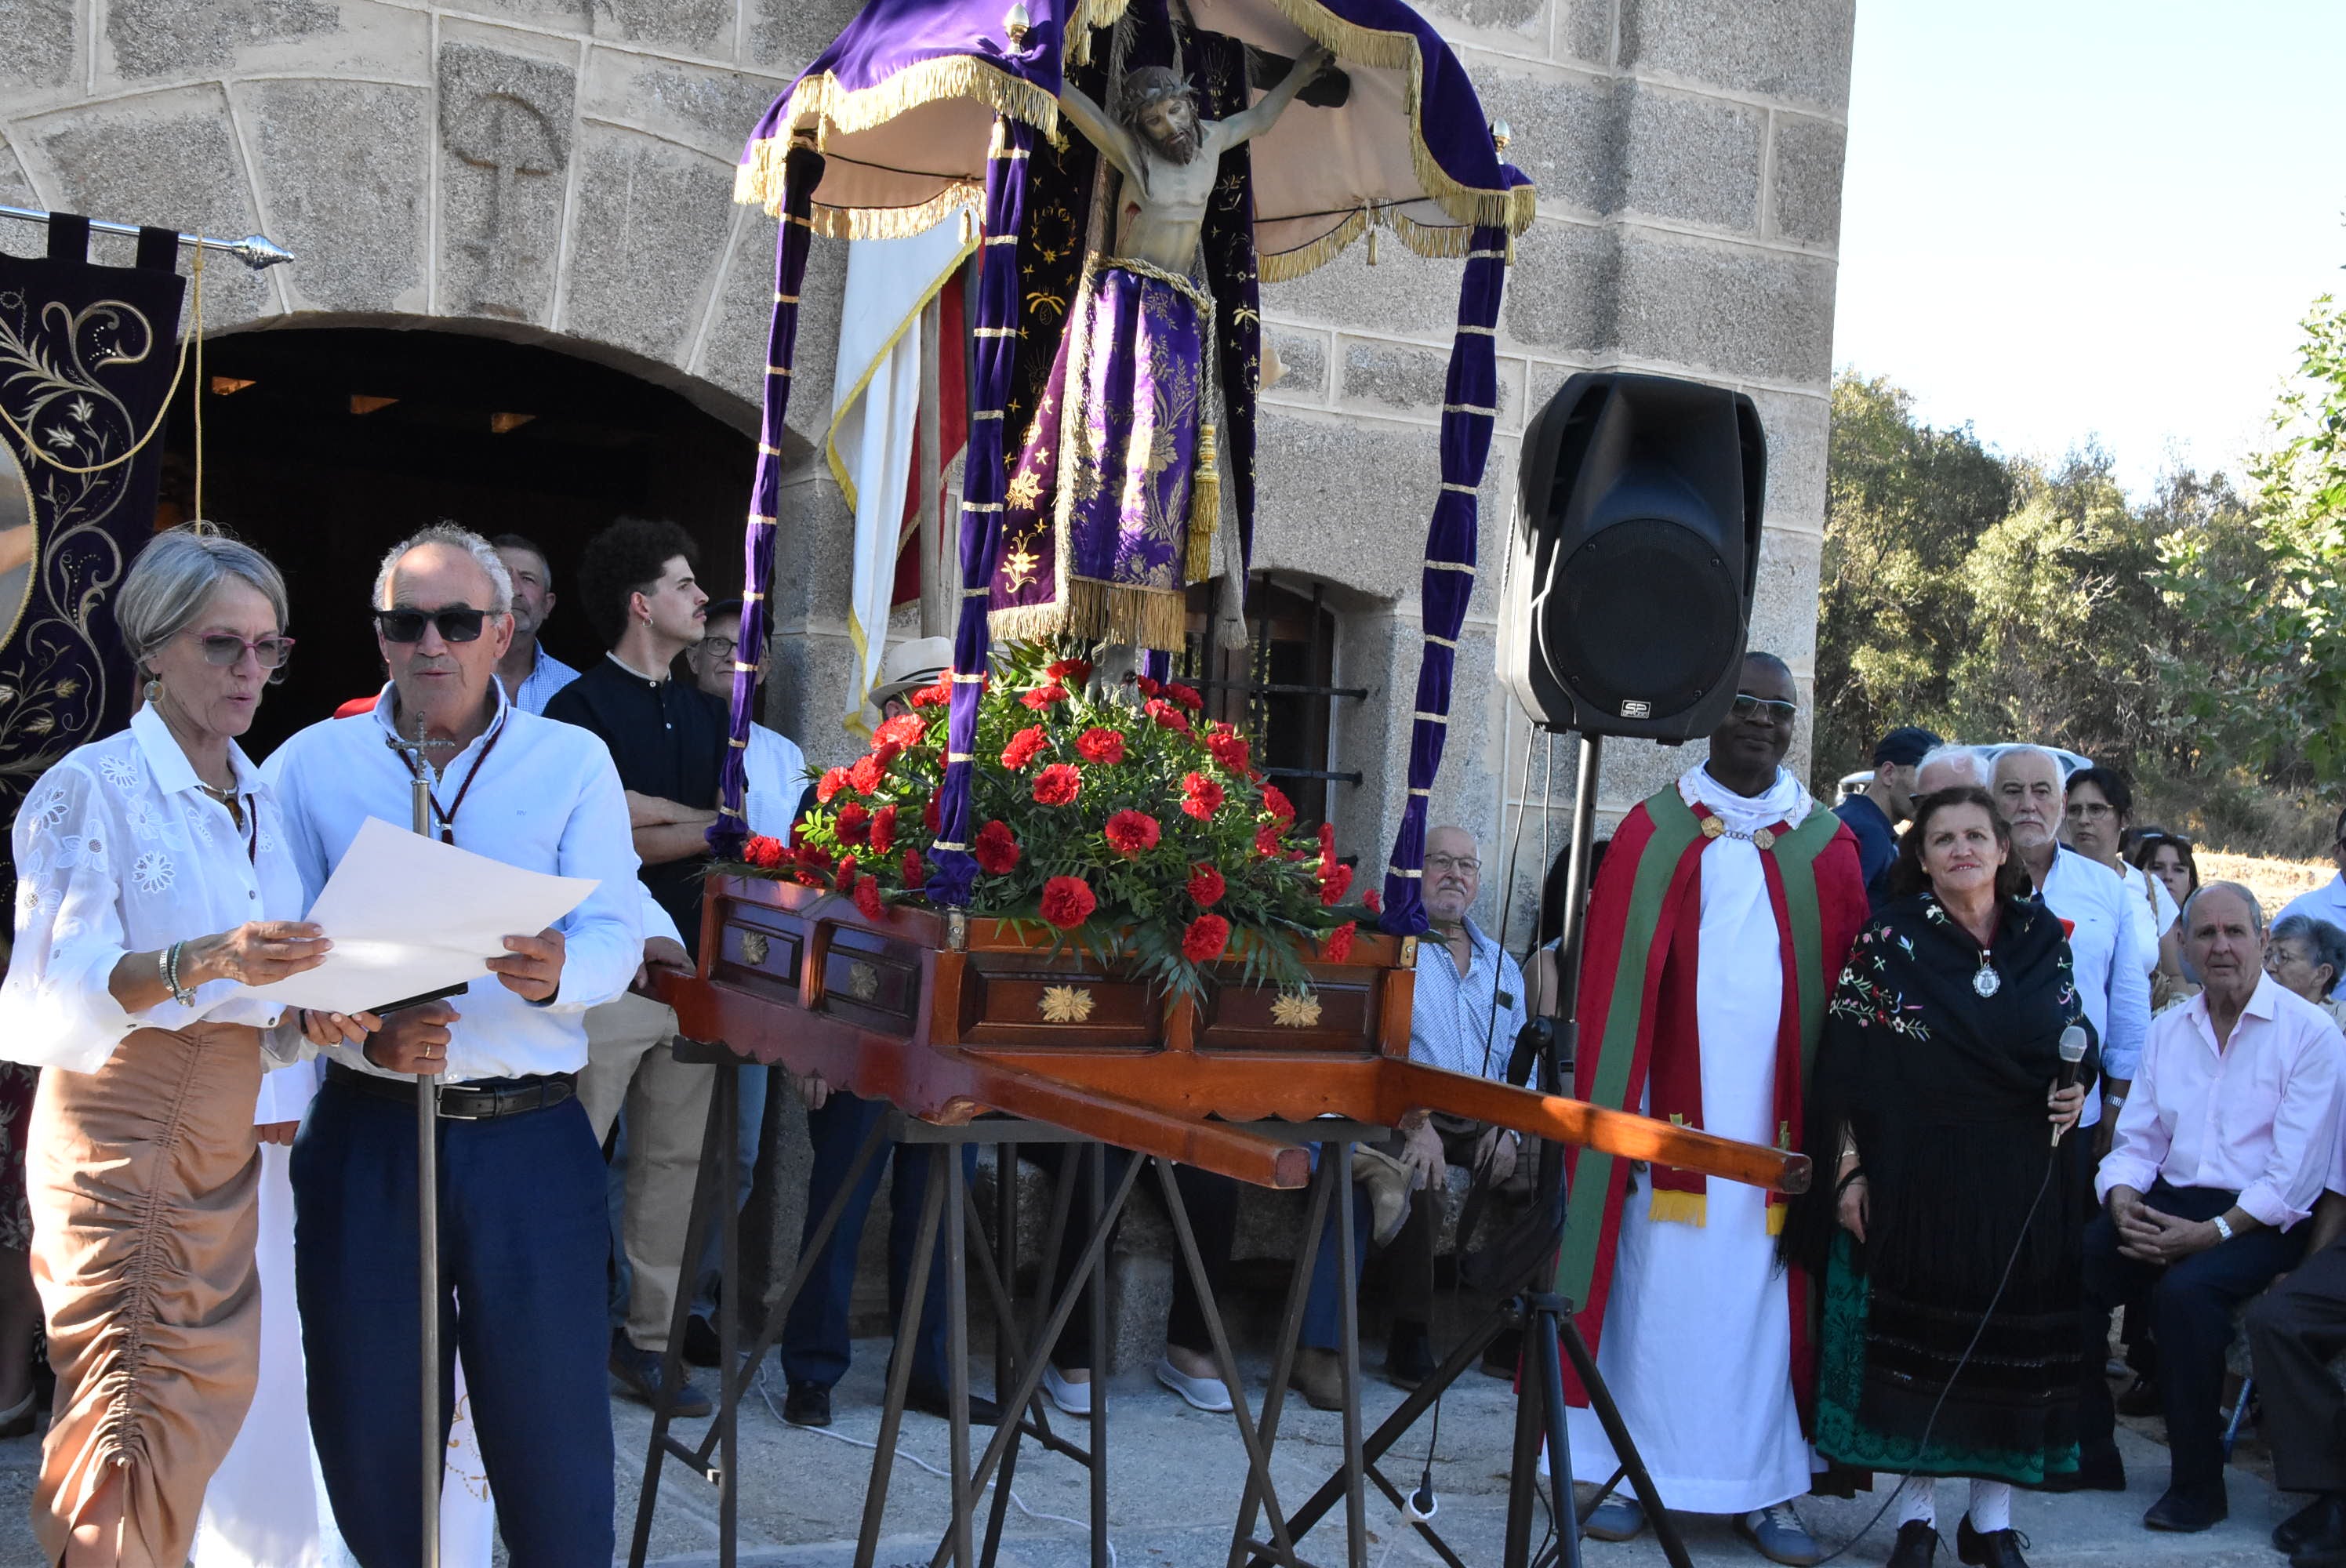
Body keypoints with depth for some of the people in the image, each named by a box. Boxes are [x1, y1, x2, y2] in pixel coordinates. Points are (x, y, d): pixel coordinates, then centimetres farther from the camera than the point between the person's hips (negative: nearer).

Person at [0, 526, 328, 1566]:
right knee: (142, 1410, -11)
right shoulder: (92, 788, -8)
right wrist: (196, 964, -34)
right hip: (121, 1128, -7)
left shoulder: (260, 801, 13)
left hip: (225, 1134, 7)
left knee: (209, 1398, 7)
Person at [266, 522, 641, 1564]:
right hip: (364, 1133, 1)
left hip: (529, 1132, -1)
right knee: (368, 1427, 8)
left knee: (549, 1419, 1)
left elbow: (616, 940, -4)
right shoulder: (312, 765, 7)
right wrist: (355, 1027, -18)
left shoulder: (573, 762, 5)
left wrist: (556, 973, -27)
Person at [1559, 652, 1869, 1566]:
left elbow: (1849, 990, 6)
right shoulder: (1652, 832, 4)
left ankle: (1759, 1486, 9)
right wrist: (1612, 1102, -4)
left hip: (1772, 1109, 1)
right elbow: (1611, 981, 2)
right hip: (1671, 1103, -1)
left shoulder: (1827, 846, 7)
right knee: (1656, 1279, 2)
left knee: (1762, 1288, 3)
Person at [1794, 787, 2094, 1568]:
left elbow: (2077, 1037, 16)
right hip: (1915, 1174, -3)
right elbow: (1844, 1068, -6)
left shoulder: (2043, 937, 6)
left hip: (2021, 1181, 3)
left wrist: (2076, 1090, -5)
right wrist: (1848, 1171, -10)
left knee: (2013, 1346, 5)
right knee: (1911, 1337, 2)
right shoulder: (1889, 940, -4)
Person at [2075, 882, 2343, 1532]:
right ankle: (2089, 1452, -4)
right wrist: (2124, 1204, -8)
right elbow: (2137, 1142, 14)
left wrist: (2213, 1232, -20)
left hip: (2260, 1222, -6)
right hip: (2167, 1203, 6)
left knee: (2186, 1289, -34)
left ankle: (2197, 1484, -19)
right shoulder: (2168, 1030, 14)